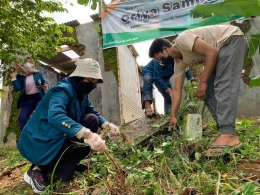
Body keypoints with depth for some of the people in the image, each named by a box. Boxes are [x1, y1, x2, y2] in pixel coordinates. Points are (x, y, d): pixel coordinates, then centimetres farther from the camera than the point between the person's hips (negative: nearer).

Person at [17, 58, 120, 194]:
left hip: (58, 136, 8)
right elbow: (55, 116, -43)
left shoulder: (81, 93, 4)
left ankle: (70, 162, 7)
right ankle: (38, 170, -9)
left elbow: (94, 113, 11)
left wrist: (107, 125, -11)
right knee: (86, 140, -22)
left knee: (92, 119, -2)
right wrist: (88, 135, -53)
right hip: (40, 142, -8)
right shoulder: (64, 89, -24)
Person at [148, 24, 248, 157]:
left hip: (232, 39, -9)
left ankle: (228, 136, -33)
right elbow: (177, 90, 1)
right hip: (221, 50, 9)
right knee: (209, 91, 1)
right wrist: (173, 116, -3)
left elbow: (212, 52, -27)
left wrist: (202, 81, -23)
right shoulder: (179, 62, 4)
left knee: (223, 86, -25)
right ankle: (227, 132, -3)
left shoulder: (182, 39, -21)